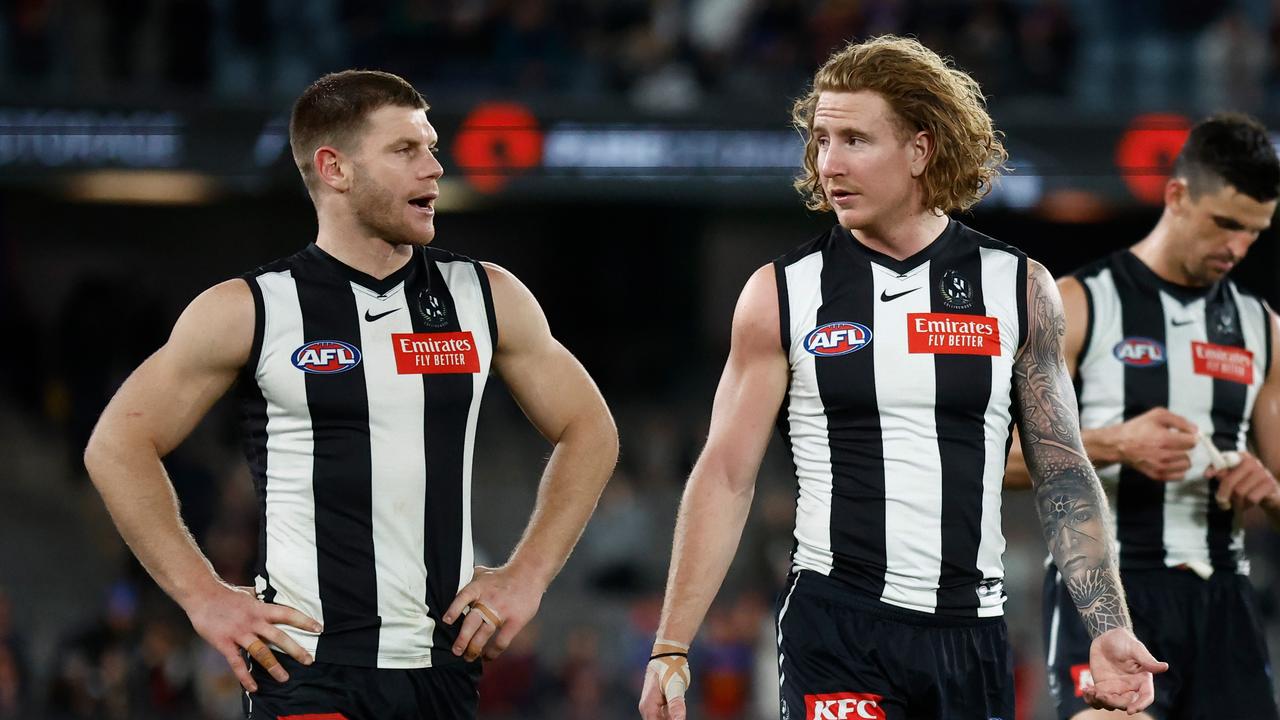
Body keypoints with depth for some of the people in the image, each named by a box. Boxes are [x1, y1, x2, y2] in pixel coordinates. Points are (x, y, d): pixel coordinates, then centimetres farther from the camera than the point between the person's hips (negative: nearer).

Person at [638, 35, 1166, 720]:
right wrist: (672, 648, -5)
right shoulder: (783, 293, 1)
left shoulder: (1019, 289, 4)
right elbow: (726, 477, 1)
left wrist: (1109, 629, -1)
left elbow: (1063, 475, 8)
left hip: (972, 633, 2)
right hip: (834, 630, -2)